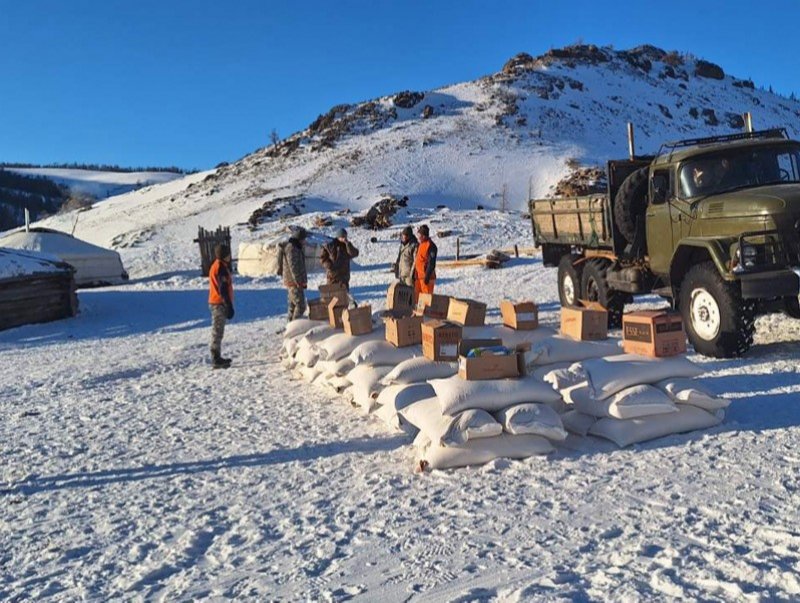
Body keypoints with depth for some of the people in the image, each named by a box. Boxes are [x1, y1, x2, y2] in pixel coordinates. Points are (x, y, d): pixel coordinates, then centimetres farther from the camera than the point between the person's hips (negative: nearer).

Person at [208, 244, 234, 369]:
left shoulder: (218, 266, 15)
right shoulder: (220, 268, -16)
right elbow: (223, 289, -20)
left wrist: (228, 305, 24)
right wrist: (229, 306, -19)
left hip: (216, 303, 10)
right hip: (219, 303, -10)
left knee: (218, 331, 15)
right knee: (218, 332, -7)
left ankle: (217, 358, 22)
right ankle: (216, 360, -4)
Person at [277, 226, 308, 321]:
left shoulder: (296, 247, 15)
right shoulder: (291, 248, -18)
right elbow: (293, 267, -22)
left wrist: (303, 281, 23)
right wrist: (299, 282, -21)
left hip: (293, 281, 11)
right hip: (294, 282, -11)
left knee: (293, 305, 17)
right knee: (300, 306, -11)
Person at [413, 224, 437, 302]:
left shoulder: (431, 246, -13)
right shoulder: (420, 245, 15)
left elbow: (431, 263, -18)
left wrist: (427, 277, -21)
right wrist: (414, 275, 19)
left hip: (426, 277, -9)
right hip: (418, 276, 9)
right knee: (417, 296, 14)